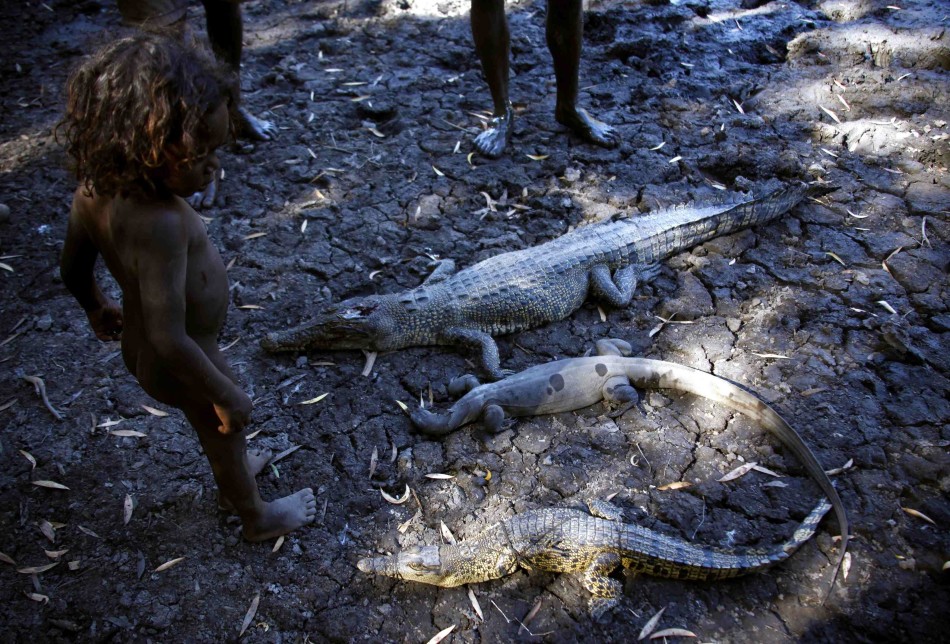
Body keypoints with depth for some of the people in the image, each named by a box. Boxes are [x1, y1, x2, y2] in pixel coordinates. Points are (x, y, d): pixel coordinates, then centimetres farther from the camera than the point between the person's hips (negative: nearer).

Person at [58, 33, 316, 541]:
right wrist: (227, 396, -24)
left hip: (138, 346, 7)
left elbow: (72, 268, 2)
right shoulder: (161, 223, -40)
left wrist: (97, 308, 22)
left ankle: (232, 477, 62)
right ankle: (258, 518, 50)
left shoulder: (94, 188, -14)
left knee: (215, 426, 33)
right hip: (178, 365, -7)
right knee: (226, 429, 21)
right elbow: (171, 340, -38)